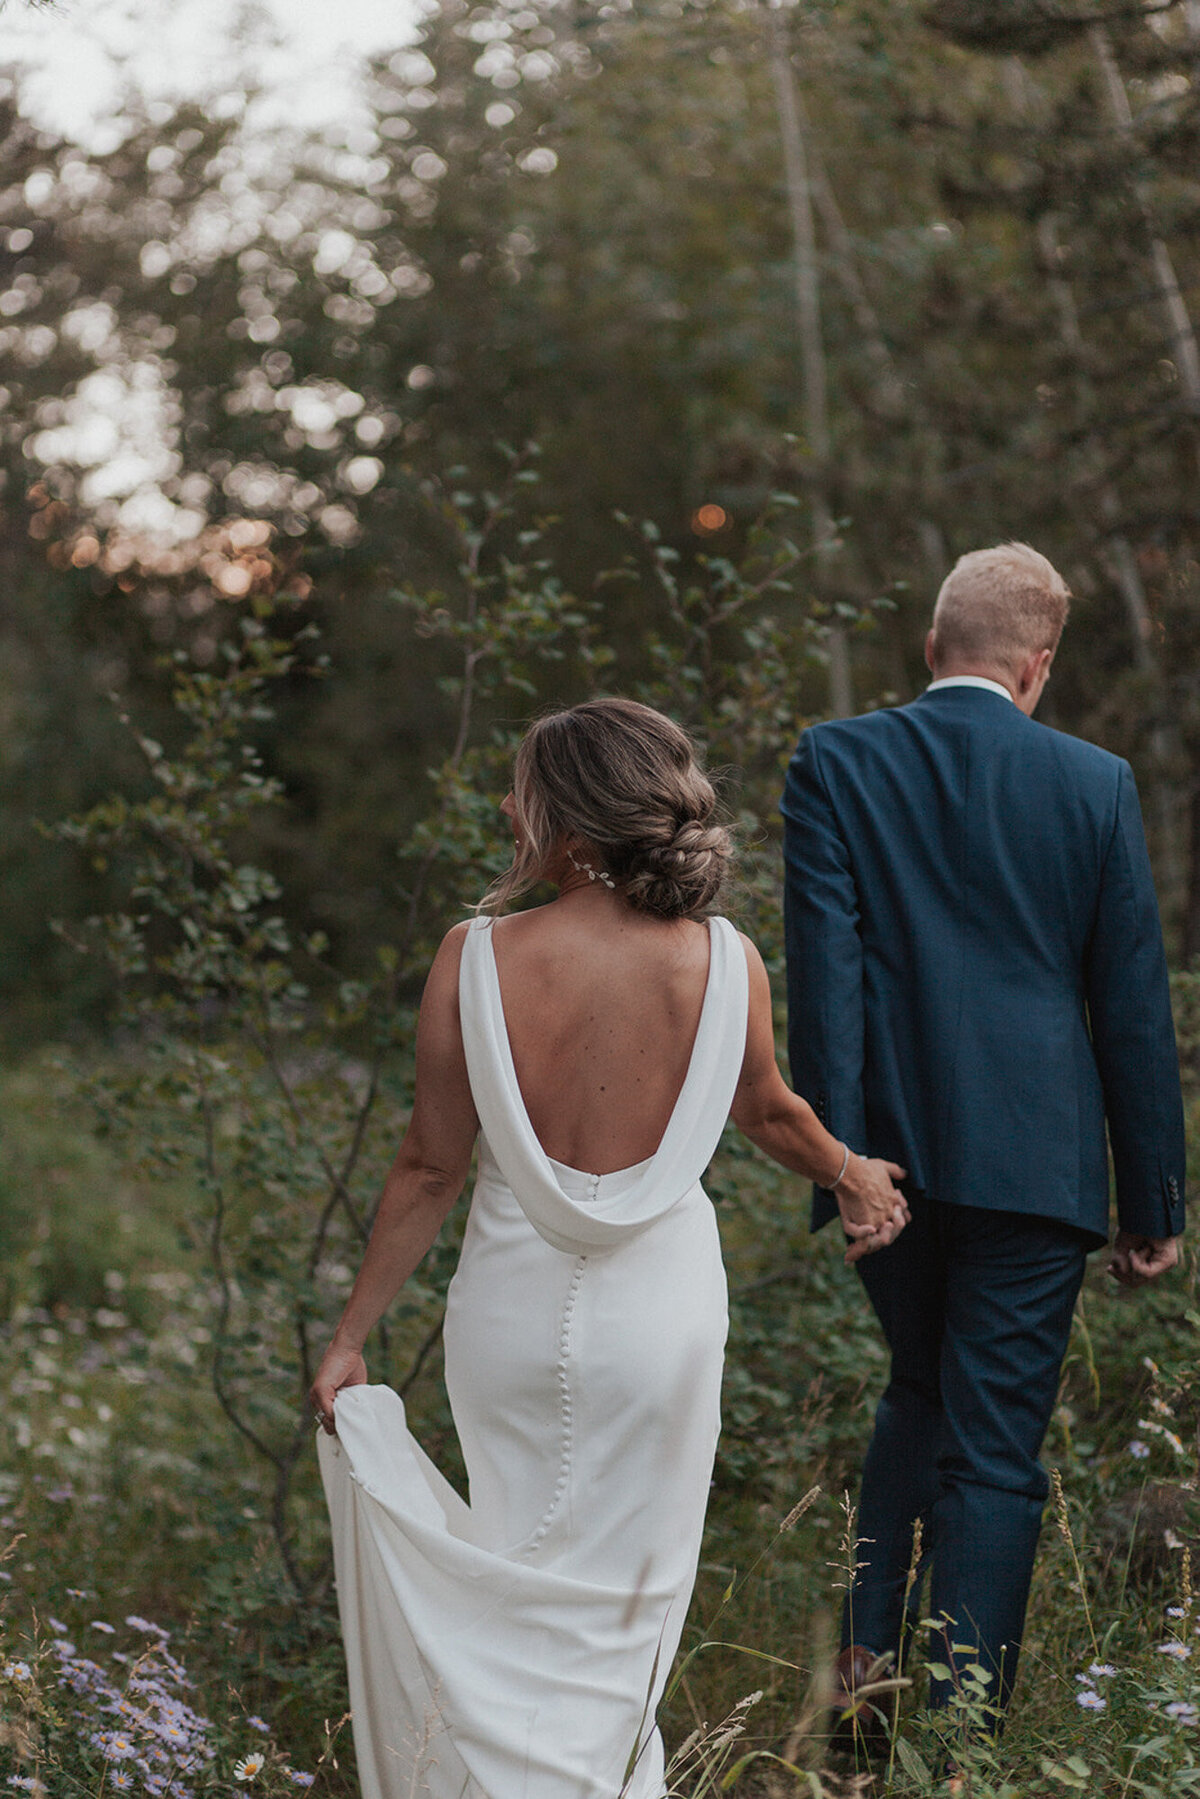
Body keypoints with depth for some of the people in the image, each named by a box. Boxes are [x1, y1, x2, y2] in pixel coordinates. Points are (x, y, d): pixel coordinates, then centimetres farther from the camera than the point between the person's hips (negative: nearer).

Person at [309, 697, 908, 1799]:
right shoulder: (722, 963, -13)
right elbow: (769, 1113, 6)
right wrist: (852, 1175, 28)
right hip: (660, 1307, 0)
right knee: (625, 1589, 18)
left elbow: (431, 1170, -10)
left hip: (513, 1303, 0)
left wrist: (352, 1334, 1)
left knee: (525, 1572, 21)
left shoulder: (478, 959, -16)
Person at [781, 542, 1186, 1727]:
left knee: (920, 1393, 24)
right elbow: (1133, 1007, 2)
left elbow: (824, 973, -8)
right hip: (1032, 1162, -2)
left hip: (892, 1146, 2)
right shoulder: (1096, 784, 0)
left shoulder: (835, 764, 0)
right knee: (995, 1446, 5)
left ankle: (864, 1657, 15)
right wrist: (1151, 1204, 8)